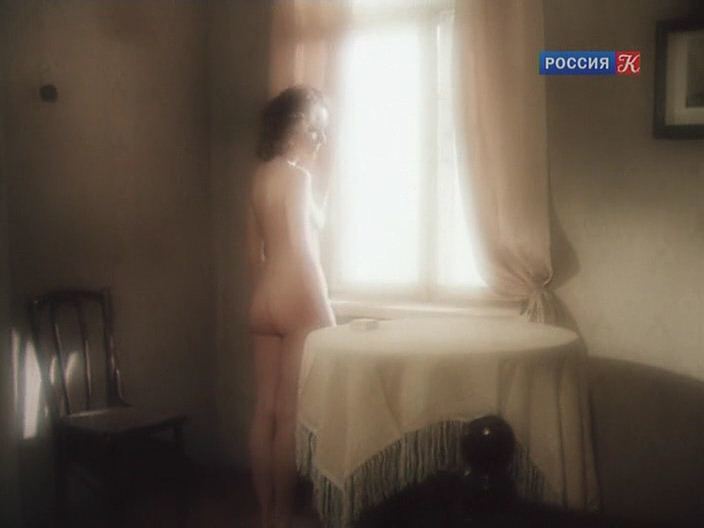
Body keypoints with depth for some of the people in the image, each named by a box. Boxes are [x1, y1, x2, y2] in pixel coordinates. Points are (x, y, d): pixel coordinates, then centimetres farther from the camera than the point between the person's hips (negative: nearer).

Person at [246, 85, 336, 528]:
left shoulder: (262, 175, 14)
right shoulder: (296, 175, -11)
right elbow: (301, 249, -16)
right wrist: (327, 313, -13)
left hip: (265, 301, 9)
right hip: (297, 302, -9)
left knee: (266, 411, 10)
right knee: (291, 415, -2)